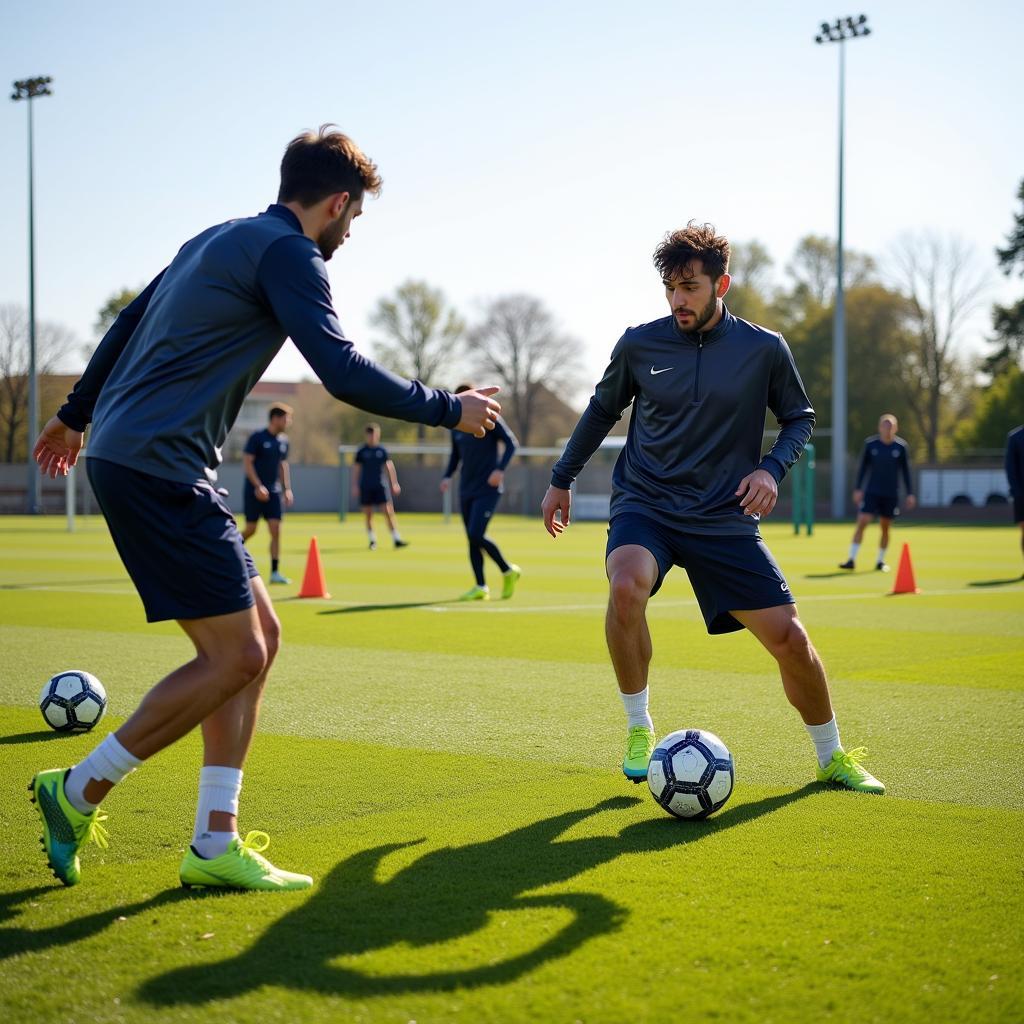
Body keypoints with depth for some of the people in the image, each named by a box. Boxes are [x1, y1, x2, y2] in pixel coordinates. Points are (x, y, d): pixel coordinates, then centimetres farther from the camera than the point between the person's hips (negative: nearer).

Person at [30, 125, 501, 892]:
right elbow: (343, 373, -19)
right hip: (159, 469, -10)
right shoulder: (288, 253, -9)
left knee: (260, 636, 9)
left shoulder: (218, 240, 20)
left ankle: (215, 843, 9)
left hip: (125, 455, 10)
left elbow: (127, 325, 28)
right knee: (236, 657, -8)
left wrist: (76, 414, 39)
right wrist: (450, 410, -6)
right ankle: (80, 791, 3)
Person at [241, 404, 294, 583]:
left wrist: (287, 489, 10)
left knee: (276, 530, -5)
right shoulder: (257, 437, -10)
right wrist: (258, 486, -20)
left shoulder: (283, 441, 9)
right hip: (254, 491, -5)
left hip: (273, 492, 5)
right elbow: (247, 462, -13)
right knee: (251, 529, 0)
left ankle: (275, 572, -4)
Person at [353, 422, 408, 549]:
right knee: (368, 515, 4)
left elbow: (389, 467, 7)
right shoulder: (362, 452, 2)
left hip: (380, 486, 0)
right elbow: (357, 469, 6)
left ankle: (397, 539, -9)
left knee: (389, 512, -8)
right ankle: (372, 540, 16)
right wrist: (355, 485, 3)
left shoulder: (382, 451, 5)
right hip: (366, 487, 0)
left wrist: (394, 483, 1)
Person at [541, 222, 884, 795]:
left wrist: (772, 469, -10)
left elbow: (800, 418, 9)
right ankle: (639, 730, -12)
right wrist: (562, 479, 19)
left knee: (789, 638, -3)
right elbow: (603, 410, 15)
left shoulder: (764, 350, -4)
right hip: (645, 507, 0)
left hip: (725, 520, 1)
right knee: (626, 587, -33)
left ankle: (833, 758, 23)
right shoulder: (638, 345, -2)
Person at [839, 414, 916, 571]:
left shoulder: (901, 447, -1)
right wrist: (858, 489, -1)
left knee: (885, 528, 7)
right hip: (871, 492, -1)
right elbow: (863, 467, 5)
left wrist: (910, 494, 4)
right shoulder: (870, 444, -2)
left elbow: (905, 471, 6)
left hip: (891, 494, 1)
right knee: (862, 522, -12)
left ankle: (880, 561, 22)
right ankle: (852, 559, -11)